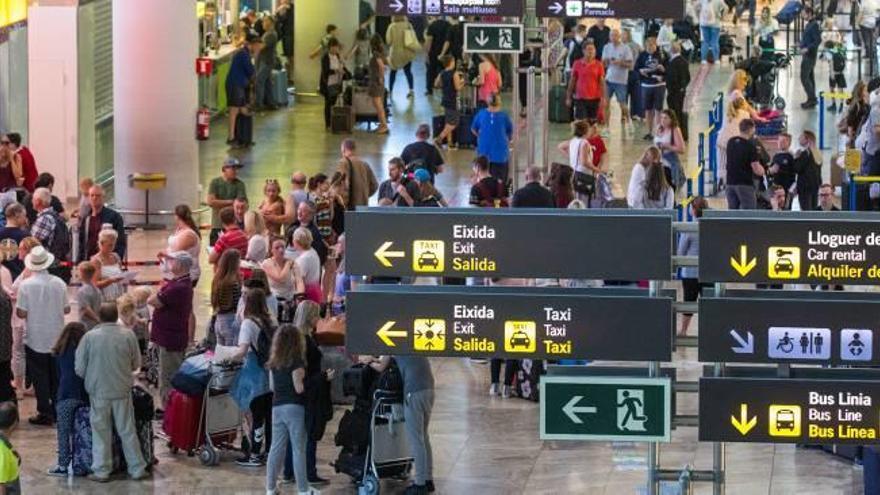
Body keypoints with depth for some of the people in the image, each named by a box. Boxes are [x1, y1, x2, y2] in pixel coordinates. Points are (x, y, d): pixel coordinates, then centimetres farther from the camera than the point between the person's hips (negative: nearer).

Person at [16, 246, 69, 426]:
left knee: (40, 377, 5)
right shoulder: (59, 283, -6)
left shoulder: (26, 285, -16)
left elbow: (21, 313, -15)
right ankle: (58, 412, 20)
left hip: (35, 338, -3)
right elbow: (66, 309, 2)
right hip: (57, 338, 3)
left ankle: (45, 413, 6)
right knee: (57, 376, 14)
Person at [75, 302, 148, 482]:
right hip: (122, 392, 1)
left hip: (98, 392, -1)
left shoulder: (89, 337, -11)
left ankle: (101, 471, 13)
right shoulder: (128, 335, -8)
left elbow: (80, 369, -5)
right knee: (127, 431, 11)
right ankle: (137, 469, 17)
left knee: (101, 433, 10)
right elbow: (136, 364, 3)